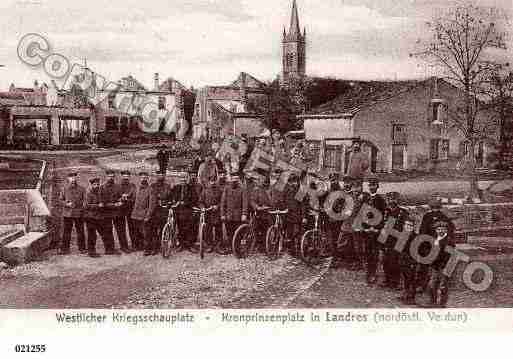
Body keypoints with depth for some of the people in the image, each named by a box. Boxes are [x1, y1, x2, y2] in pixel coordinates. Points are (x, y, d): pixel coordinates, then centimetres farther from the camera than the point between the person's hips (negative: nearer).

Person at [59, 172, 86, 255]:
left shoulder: (81, 189, 6)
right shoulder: (65, 189, 7)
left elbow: (85, 200, 7)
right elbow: (61, 199, 9)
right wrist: (66, 204, -9)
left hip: (79, 213, 0)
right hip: (67, 213, 0)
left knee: (80, 231, 3)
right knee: (66, 231, 2)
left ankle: (82, 248, 12)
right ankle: (64, 249, 9)